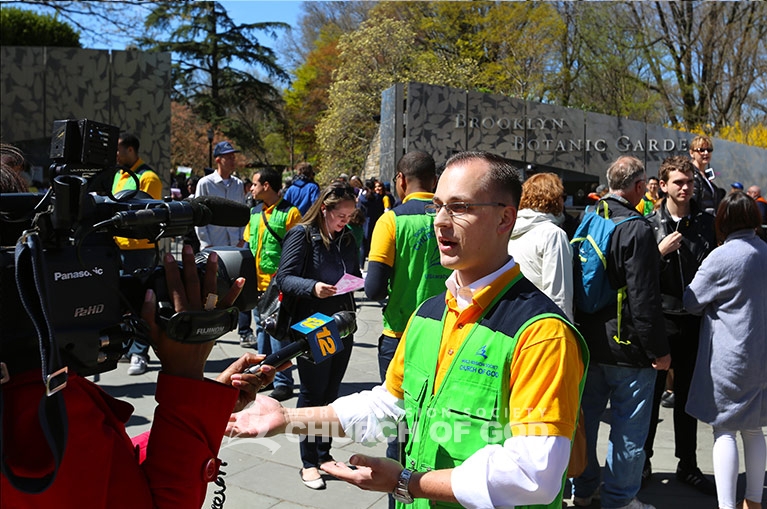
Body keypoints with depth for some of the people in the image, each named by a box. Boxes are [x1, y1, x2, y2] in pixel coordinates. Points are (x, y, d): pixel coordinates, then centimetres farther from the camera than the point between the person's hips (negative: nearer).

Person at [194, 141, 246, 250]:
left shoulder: (239, 184, 10)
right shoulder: (205, 183, -2)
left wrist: (242, 240, 5)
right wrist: (207, 244, -7)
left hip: (236, 245, 4)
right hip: (213, 246, -4)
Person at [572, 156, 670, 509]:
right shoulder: (636, 228, -18)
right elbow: (644, 299, -21)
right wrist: (659, 350, -11)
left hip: (587, 342, 8)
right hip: (626, 347, -8)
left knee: (586, 416, 18)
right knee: (629, 427, 8)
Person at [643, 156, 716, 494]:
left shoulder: (706, 222, 6)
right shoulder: (650, 224, -3)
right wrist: (661, 251, -18)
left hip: (694, 320, 3)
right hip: (661, 318, -3)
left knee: (688, 394, 14)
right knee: (652, 393, 7)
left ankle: (688, 465, 29)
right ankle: (643, 461, 22)